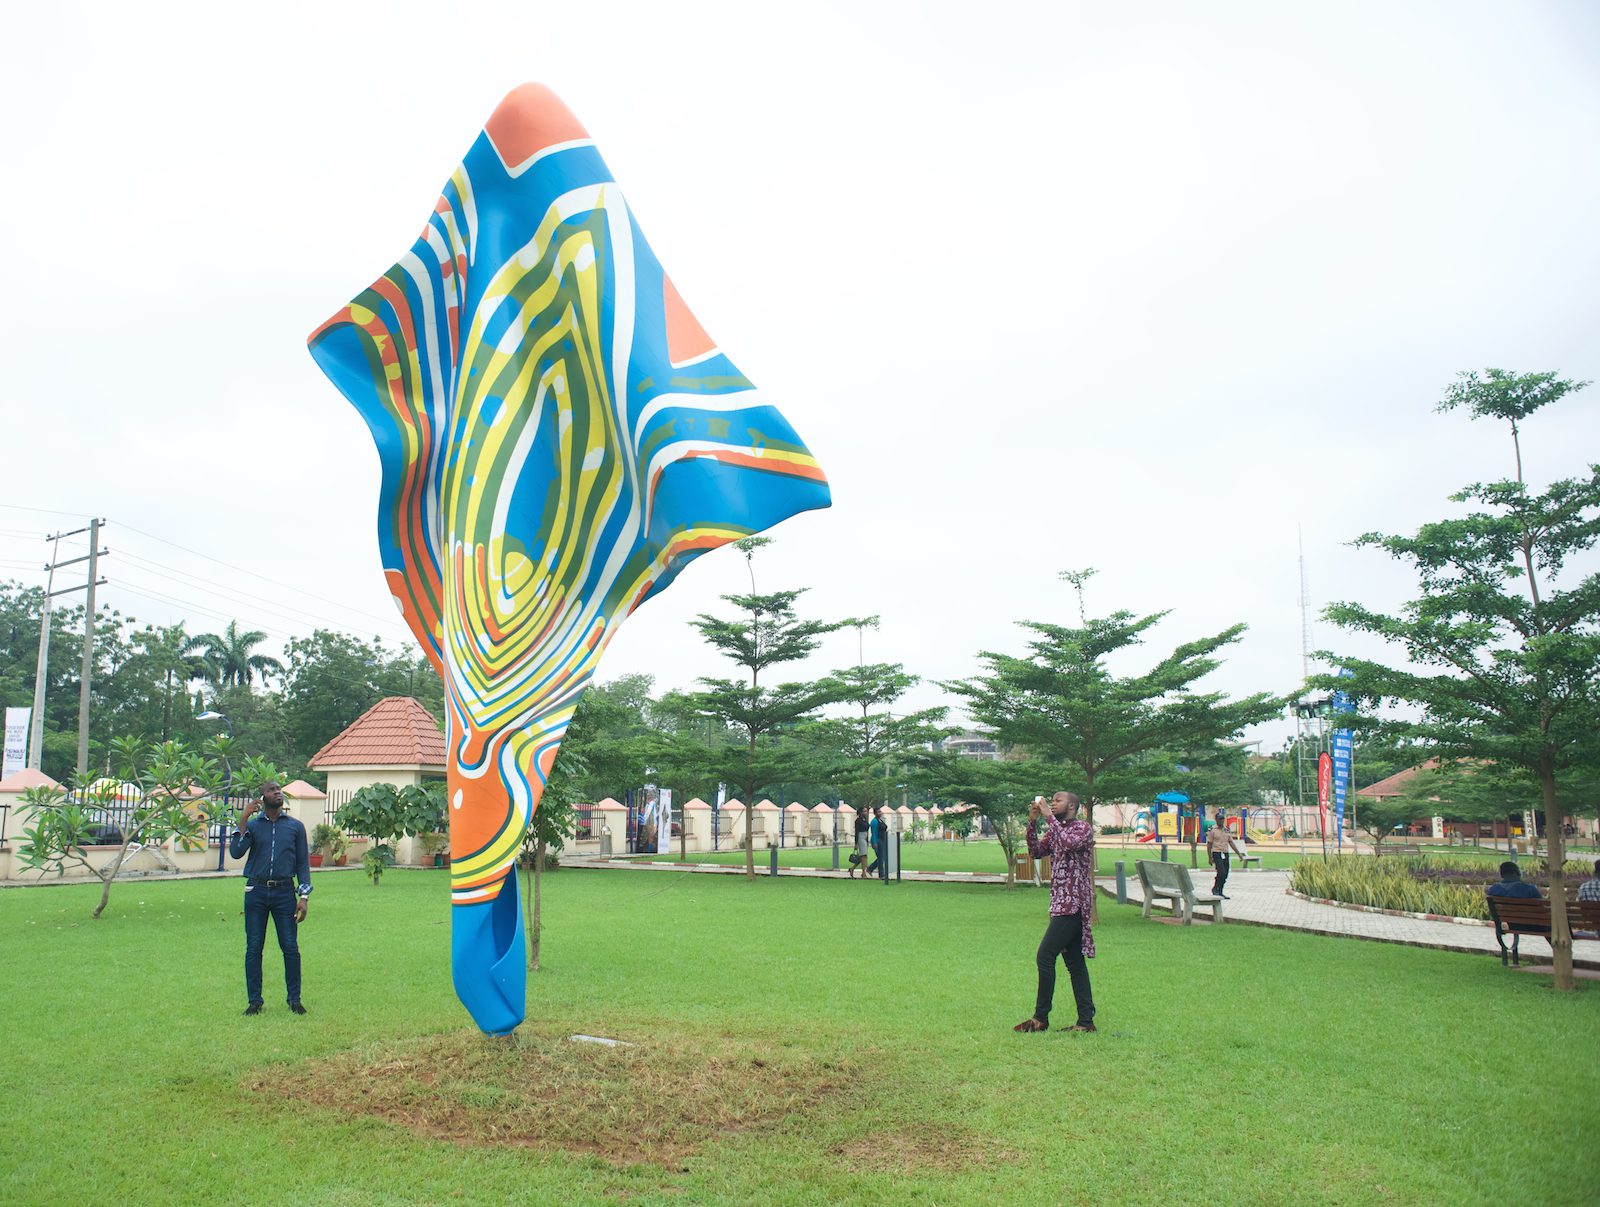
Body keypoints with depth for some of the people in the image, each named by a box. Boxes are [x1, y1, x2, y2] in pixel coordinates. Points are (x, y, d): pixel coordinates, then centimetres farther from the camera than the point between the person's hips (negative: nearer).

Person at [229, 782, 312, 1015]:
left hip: (285, 892, 0)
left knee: (290, 947, 0)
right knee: (253, 948, 3)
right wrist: (243, 819, -11)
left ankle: (294, 999, 10)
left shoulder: (295, 827, 8)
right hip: (256, 891, 0)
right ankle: (254, 1000, 14)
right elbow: (236, 852, -10)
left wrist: (304, 896, -1)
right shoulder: (252, 825, 6)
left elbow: (303, 863, 8)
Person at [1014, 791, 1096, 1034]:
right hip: (1061, 904, 9)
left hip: (1073, 904, -9)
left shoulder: (1084, 828, -7)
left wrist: (1049, 817, -19)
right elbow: (1036, 852, 8)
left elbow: (1069, 843, -26)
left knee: (1045, 957, -11)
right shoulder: (1055, 830, 17)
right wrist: (1032, 823, -2)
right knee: (1075, 963, 9)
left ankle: (1041, 1018, -4)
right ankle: (1086, 1020, 12)